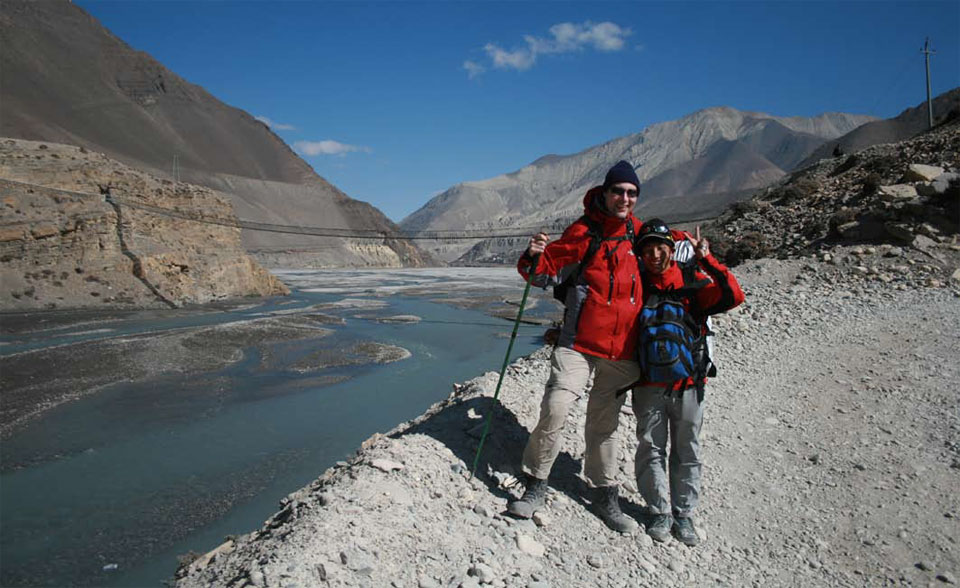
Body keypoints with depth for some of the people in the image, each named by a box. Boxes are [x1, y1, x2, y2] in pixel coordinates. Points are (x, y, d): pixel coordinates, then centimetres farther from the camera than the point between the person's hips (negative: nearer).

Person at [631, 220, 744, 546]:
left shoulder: (693, 282, -2)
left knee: (687, 452, 10)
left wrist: (706, 259, -23)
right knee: (651, 449, 6)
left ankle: (684, 514, 25)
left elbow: (733, 296, -17)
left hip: (688, 384, 0)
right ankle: (660, 513, 21)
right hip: (649, 385, 0)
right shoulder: (637, 286, 1)